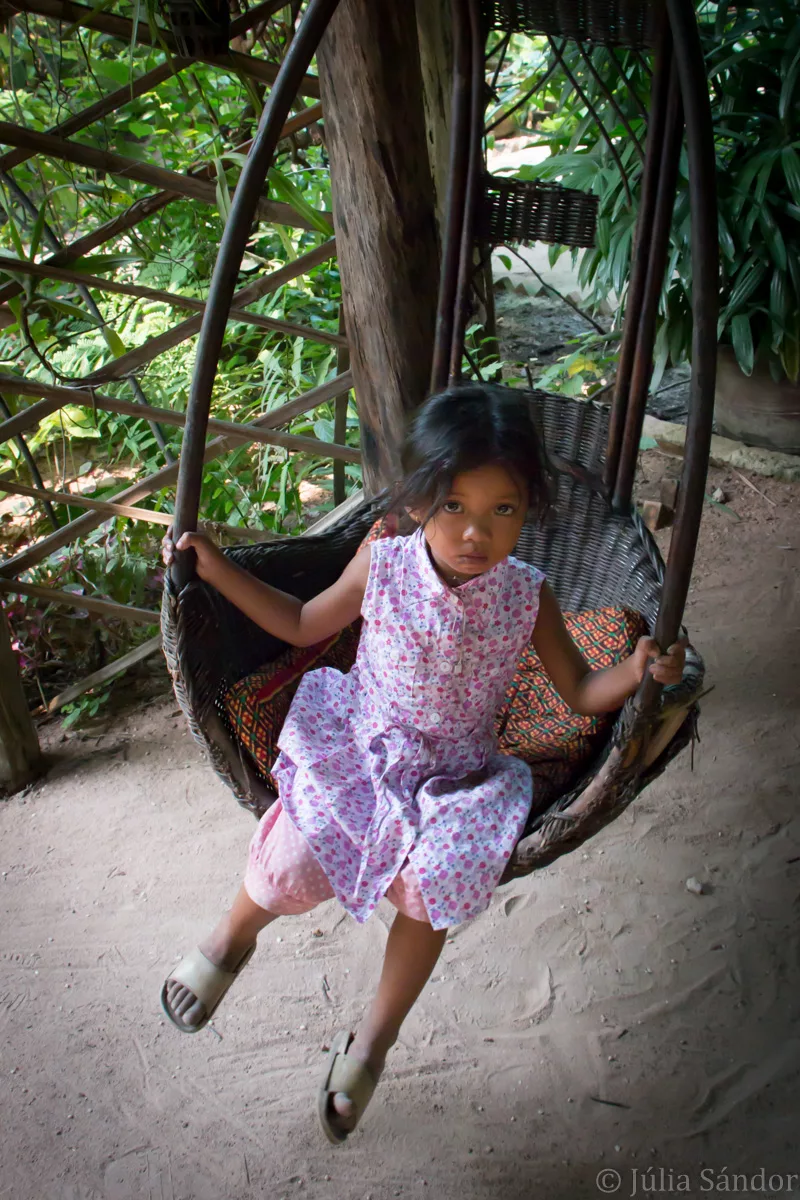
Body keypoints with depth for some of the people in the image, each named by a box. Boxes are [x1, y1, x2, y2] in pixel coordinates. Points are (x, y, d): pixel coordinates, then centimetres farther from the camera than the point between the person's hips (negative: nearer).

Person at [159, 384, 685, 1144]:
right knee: (291, 859, -23)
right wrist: (216, 569, 1)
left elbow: (580, 692, 2)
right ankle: (232, 935, 16)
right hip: (358, 748, 0)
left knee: (433, 882, -27)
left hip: (455, 776, 0)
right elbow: (303, 625, 8)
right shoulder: (382, 566, -8)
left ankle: (377, 1032, 2)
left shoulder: (526, 596, -8)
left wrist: (638, 670, -20)